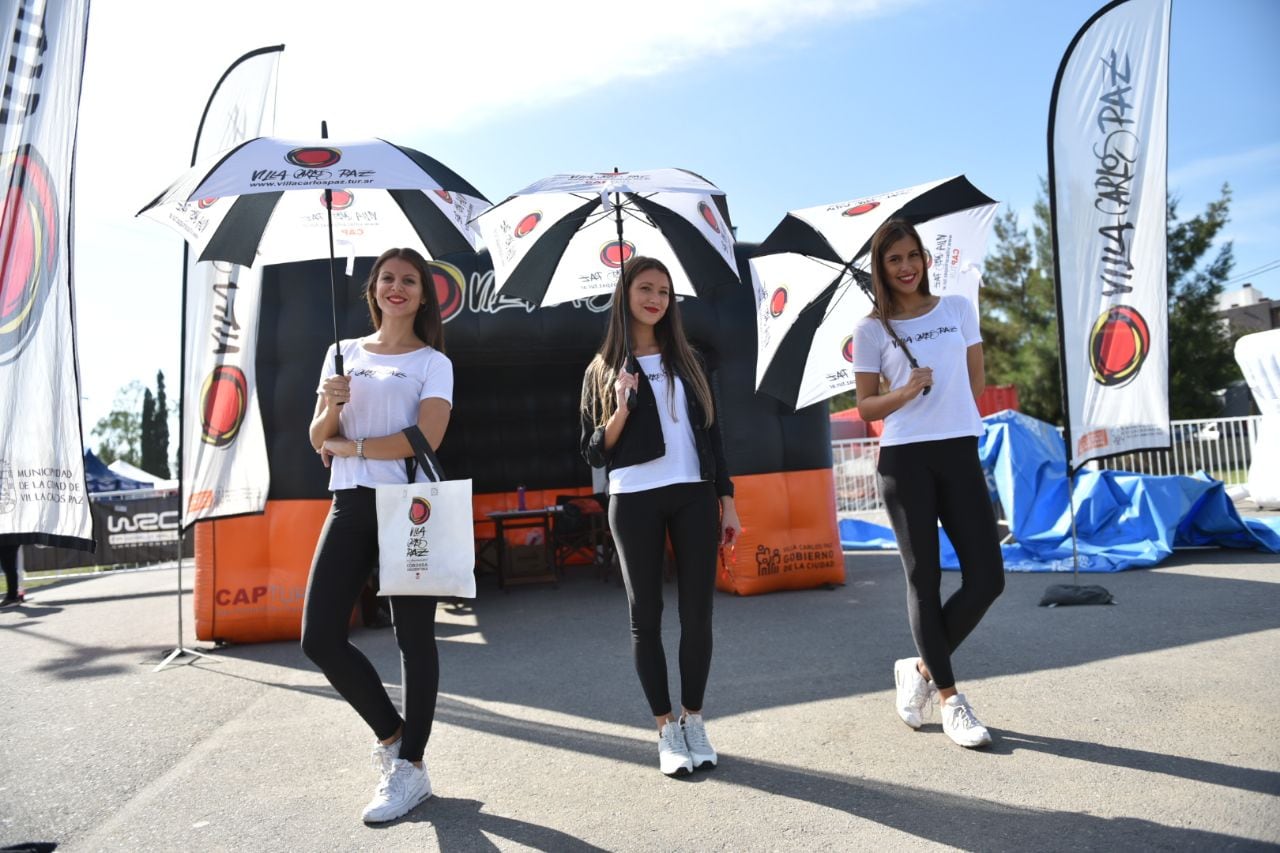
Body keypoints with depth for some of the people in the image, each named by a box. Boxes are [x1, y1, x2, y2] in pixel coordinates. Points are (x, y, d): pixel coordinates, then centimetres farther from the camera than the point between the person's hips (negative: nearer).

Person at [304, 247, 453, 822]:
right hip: (350, 505, 5)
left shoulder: (432, 362, 3)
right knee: (319, 637, 0)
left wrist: (350, 447, -6)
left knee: (413, 638, 2)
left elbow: (426, 437, -12)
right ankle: (391, 735, 21)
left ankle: (409, 767, 15)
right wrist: (330, 406, -11)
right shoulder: (343, 354, 15)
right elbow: (319, 440, 11)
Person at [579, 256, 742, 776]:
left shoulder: (688, 361, 13)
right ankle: (666, 729, 17)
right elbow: (594, 454, 2)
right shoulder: (602, 370, 5)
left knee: (697, 612, 3)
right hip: (634, 503, -2)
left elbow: (711, 434, 13)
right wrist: (621, 411, -15)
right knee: (646, 615, 4)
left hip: (694, 497, 2)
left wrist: (727, 501, 7)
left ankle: (694, 721, 20)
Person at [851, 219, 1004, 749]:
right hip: (904, 461, -3)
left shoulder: (958, 309, 9)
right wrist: (905, 393, -15)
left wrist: (947, 414, 13)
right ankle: (950, 699, 17)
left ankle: (921, 669, 20)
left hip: (959, 454, 3)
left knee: (988, 577, -1)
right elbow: (866, 408, 1)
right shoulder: (871, 330, 0)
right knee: (925, 579, 3)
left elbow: (975, 382, 16)